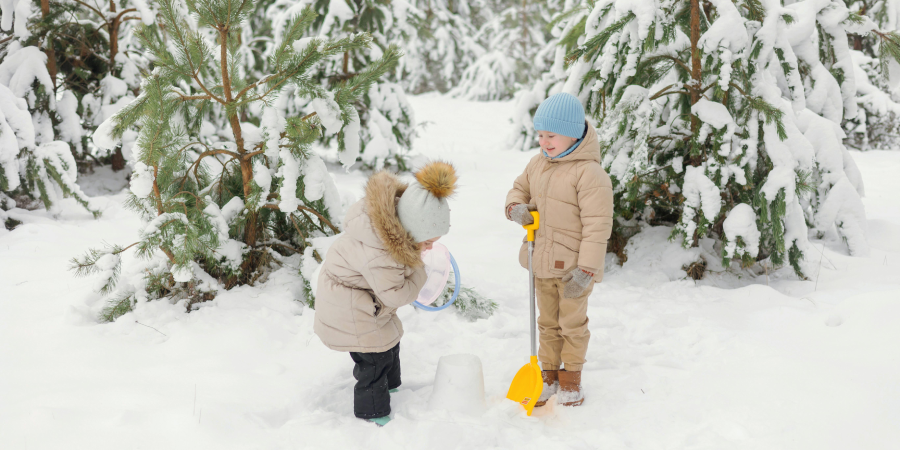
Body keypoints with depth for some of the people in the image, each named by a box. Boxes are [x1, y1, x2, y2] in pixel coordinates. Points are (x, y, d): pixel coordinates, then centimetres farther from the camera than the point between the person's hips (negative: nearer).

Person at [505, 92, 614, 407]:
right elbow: (520, 188, 19)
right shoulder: (538, 163, 2)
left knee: (573, 324, 13)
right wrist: (515, 207, -6)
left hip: (573, 267, -6)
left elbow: (598, 225, -21)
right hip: (541, 263, 6)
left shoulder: (590, 174, -21)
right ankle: (548, 374, 36)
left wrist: (586, 269, -23)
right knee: (547, 323, 20)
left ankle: (571, 377, 32)